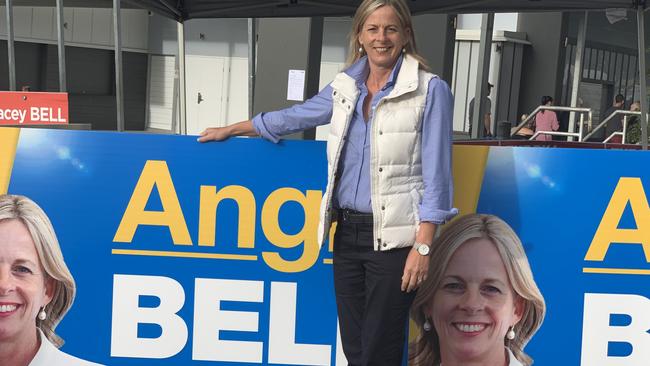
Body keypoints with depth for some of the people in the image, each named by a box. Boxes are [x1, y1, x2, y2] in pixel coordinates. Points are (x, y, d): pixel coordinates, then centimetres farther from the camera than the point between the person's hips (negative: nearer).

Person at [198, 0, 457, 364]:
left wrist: (423, 246, -15)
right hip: (348, 232, 5)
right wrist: (231, 130, 30)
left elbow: (435, 174, -9)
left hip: (394, 236, -5)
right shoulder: (345, 87, 9)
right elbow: (294, 117, 23)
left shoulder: (431, 90, -6)